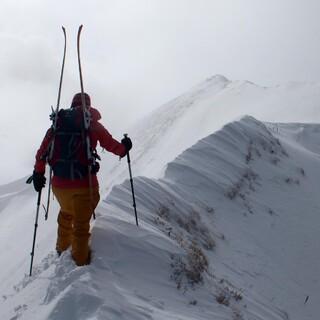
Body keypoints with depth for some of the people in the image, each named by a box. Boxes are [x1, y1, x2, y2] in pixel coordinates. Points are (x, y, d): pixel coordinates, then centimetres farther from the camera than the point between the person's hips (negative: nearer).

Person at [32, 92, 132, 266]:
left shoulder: (59, 122, 6)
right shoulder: (93, 125, -2)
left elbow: (43, 150, 2)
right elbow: (111, 145, 1)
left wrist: (38, 173, 8)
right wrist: (124, 148, 21)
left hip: (60, 183, 4)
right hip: (84, 182, -4)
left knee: (66, 212, 29)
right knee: (81, 222, 10)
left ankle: (62, 247, 44)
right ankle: (80, 258, 16)